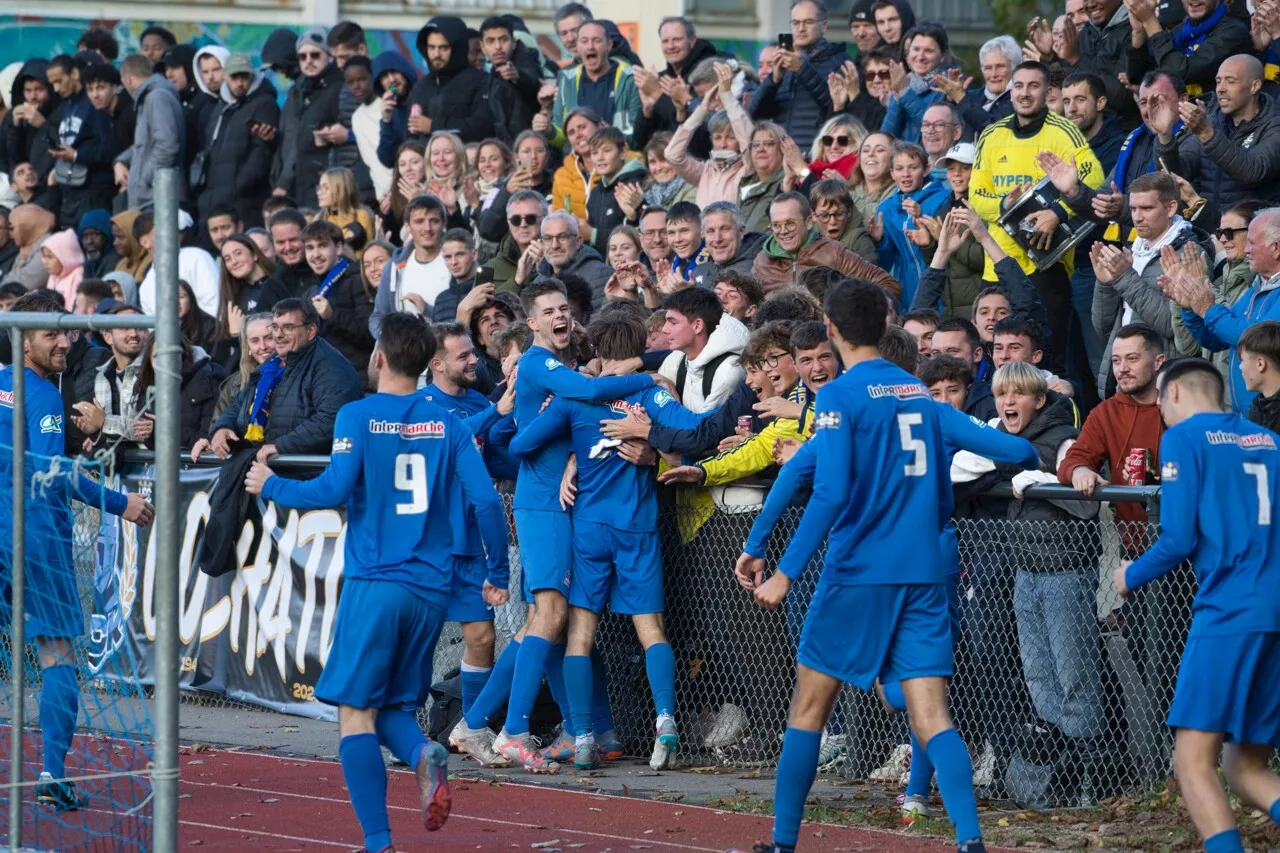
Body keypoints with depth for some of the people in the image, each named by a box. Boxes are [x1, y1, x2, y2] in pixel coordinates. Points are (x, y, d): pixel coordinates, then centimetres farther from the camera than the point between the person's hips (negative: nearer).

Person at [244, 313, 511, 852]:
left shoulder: (358, 416, -3)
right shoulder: (447, 424, 7)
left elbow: (334, 489, -13)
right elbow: (485, 499, 1)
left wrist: (271, 486, 4)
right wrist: (499, 573, 11)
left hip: (374, 582, -4)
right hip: (431, 590, 4)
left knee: (357, 712, 0)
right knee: (393, 707, 17)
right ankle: (424, 755, -18)